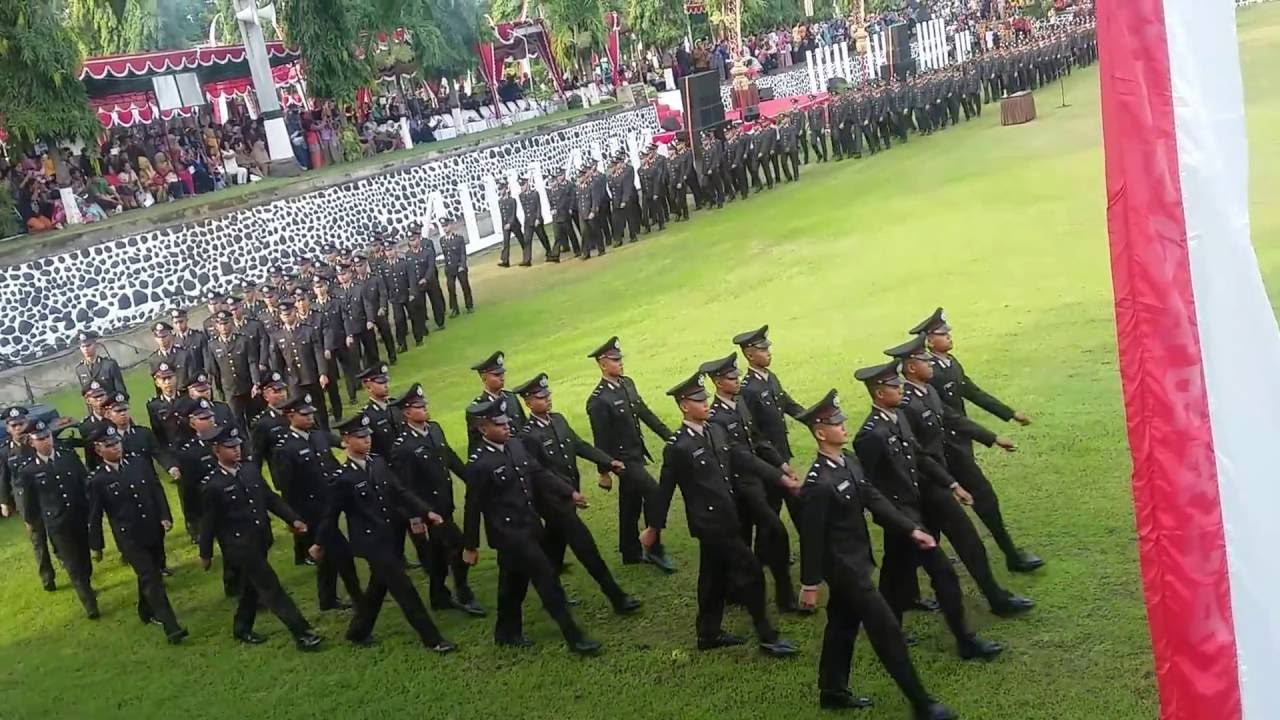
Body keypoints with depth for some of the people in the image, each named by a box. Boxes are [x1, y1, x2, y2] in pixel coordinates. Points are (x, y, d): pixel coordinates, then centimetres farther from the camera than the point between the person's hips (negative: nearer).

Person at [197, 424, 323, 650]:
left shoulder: (251, 469, 2)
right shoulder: (213, 485, -15)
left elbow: (271, 498, 9)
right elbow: (208, 522, -7)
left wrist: (292, 519, 2)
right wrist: (205, 554, 0)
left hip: (261, 540, 6)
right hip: (240, 545, -6)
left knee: (252, 586, 20)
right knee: (271, 587, -6)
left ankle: (242, 630, 39)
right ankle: (302, 633, -5)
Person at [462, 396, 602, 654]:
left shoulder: (516, 446, 3)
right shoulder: (478, 464, -19)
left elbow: (539, 475, 11)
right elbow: (473, 507, -13)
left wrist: (569, 492, 3)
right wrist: (470, 546, -8)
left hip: (529, 526, 8)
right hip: (508, 532, -8)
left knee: (515, 582, 20)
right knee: (547, 578, -8)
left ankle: (507, 632, 37)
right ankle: (573, 636, -2)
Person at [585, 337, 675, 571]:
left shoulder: (627, 383, 3)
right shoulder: (598, 400, -20)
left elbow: (645, 413, 11)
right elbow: (600, 440, -16)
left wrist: (670, 435, 10)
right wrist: (604, 473, -12)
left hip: (637, 454, 8)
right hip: (622, 459, -7)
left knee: (631, 504, 16)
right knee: (654, 494, -14)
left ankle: (632, 552, 29)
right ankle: (654, 549, -2)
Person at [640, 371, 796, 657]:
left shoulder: (716, 432, 5)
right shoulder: (677, 447, -17)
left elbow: (744, 459, 9)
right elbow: (665, 489, -11)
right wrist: (653, 528, -4)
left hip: (724, 518, 8)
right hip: (710, 522, -8)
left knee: (715, 577, 18)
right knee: (751, 573, -5)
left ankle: (709, 634, 32)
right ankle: (767, 637, 5)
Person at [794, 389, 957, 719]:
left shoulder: (849, 460, -1)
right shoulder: (818, 483, -28)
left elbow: (875, 500, 5)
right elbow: (811, 536, -21)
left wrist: (912, 530, 0)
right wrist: (809, 584, -14)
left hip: (856, 559, 9)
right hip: (843, 565, -9)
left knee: (842, 624, 20)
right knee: (886, 629, -3)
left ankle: (833, 692, 34)